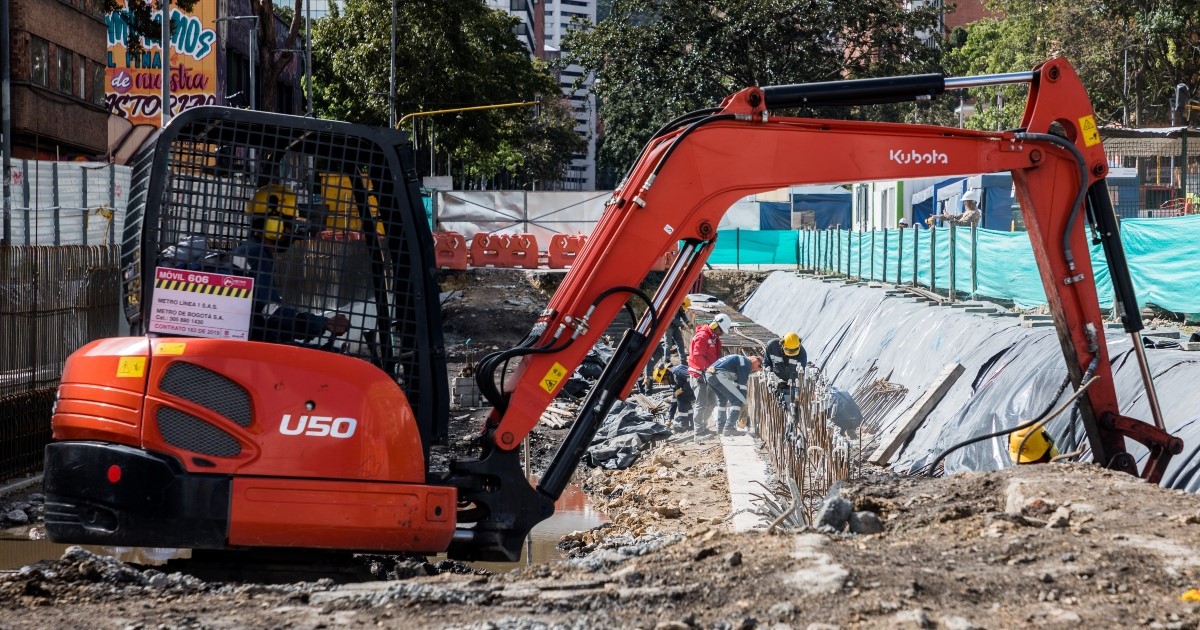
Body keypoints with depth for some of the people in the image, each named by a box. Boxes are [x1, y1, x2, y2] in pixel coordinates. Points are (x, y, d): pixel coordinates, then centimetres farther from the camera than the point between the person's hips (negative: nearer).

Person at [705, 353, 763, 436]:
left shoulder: (741, 359, 28)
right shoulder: (746, 362, -2)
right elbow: (742, 384, -5)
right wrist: (744, 404, -1)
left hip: (710, 374, 10)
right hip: (719, 375, -10)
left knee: (722, 400, 27)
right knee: (738, 400, -6)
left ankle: (720, 428, 31)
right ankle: (728, 428, -8)